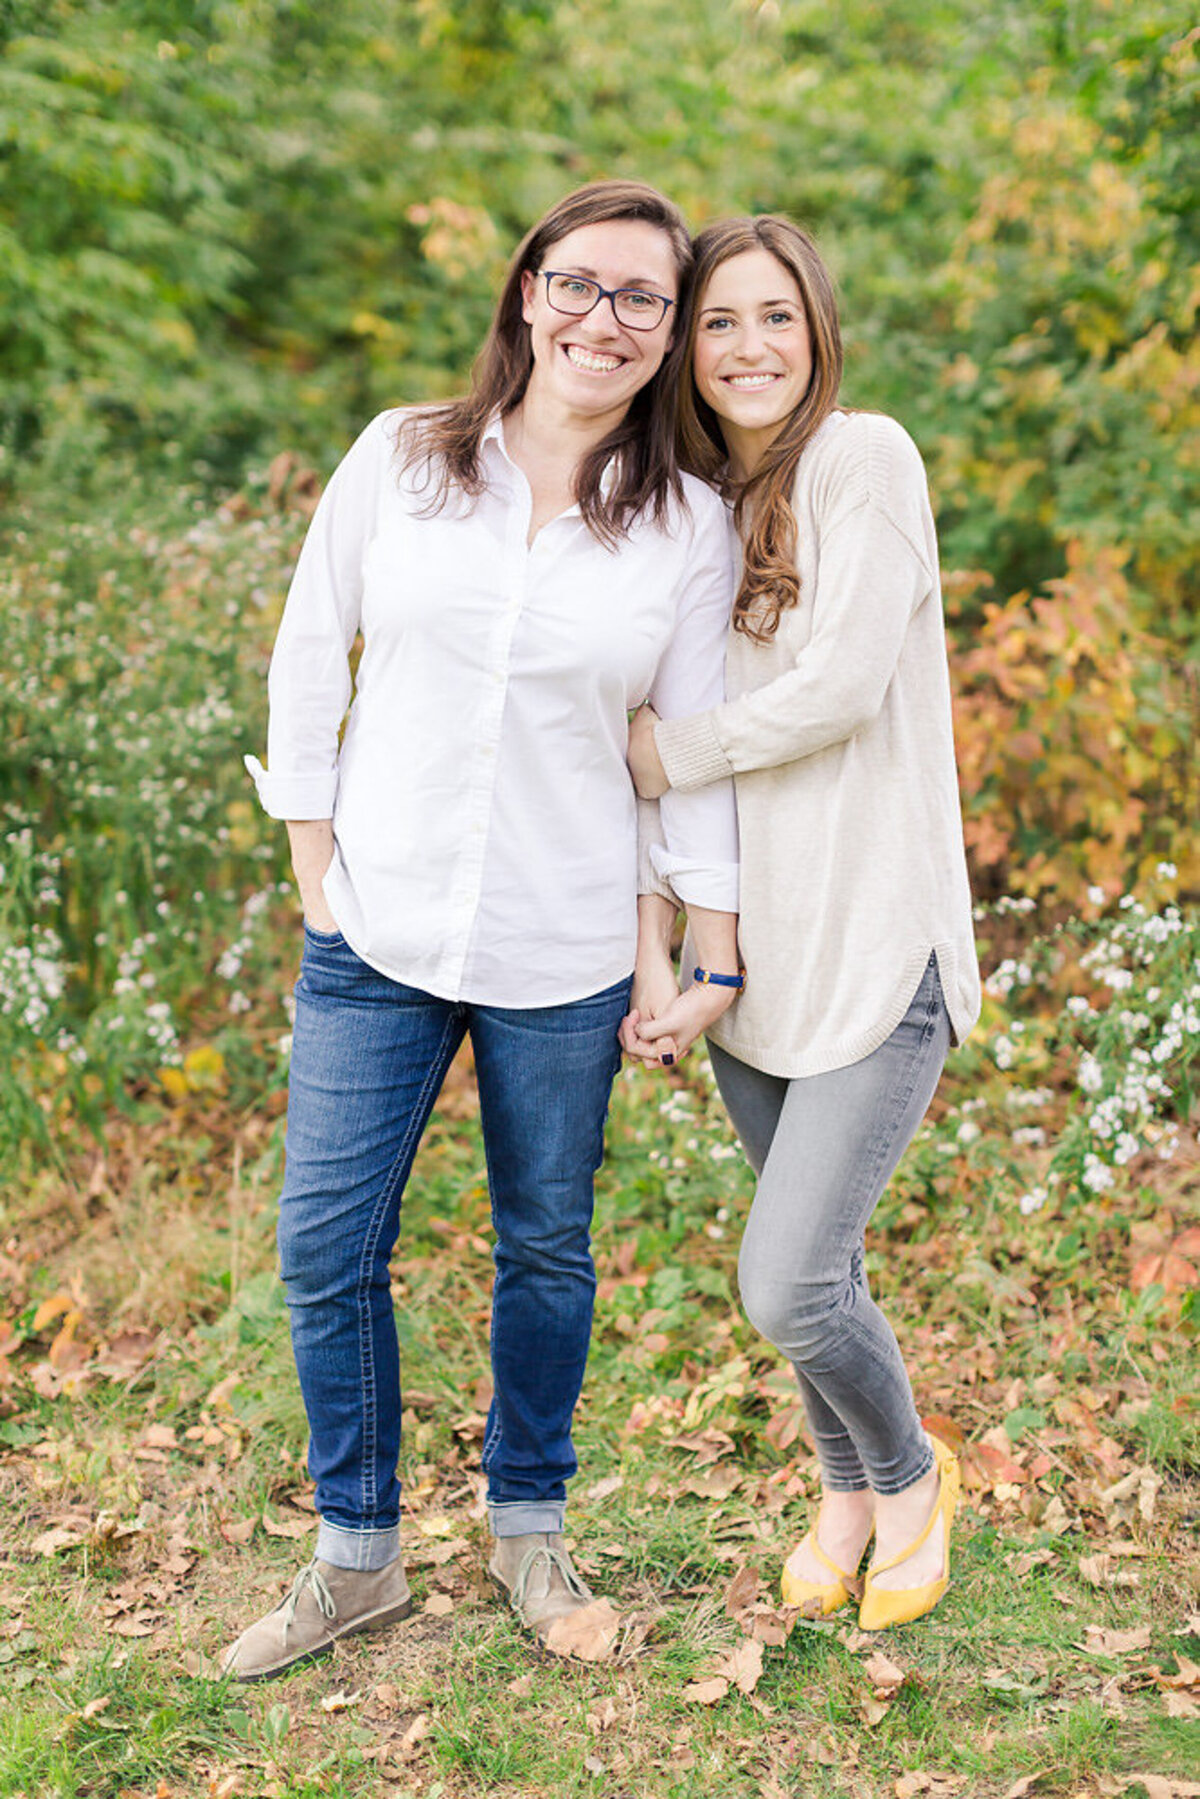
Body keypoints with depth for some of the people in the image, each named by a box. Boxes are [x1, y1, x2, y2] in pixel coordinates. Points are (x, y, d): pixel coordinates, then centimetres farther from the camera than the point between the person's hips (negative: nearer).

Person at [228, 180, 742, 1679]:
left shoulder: (688, 528, -2)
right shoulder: (397, 461, -1)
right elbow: (306, 666, 5)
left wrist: (712, 962, 2)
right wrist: (317, 874, 1)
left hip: (564, 959, 0)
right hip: (376, 938, 1)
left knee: (545, 1250, 13)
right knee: (323, 1250, 4)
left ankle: (528, 1526, 36)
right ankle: (357, 1558, 24)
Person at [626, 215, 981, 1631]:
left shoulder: (862, 458, -8)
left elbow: (843, 685, -18)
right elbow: (678, 721, 10)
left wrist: (666, 753, -8)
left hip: (876, 941, -6)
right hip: (751, 944, 6)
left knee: (786, 1286, -8)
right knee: (806, 1261, 16)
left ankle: (911, 1474, 23)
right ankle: (846, 1491, 42)